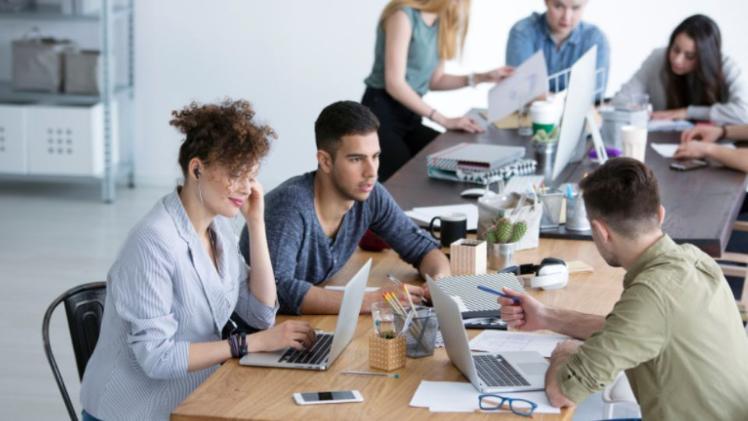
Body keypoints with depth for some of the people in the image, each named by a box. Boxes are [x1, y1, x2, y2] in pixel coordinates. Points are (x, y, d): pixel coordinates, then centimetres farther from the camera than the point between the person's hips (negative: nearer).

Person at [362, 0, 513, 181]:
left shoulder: (439, 22, 8)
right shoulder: (403, 16, -15)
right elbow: (394, 84, -20)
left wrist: (482, 78, 6)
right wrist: (444, 120, -22)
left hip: (410, 117, 8)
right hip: (381, 115, -8)